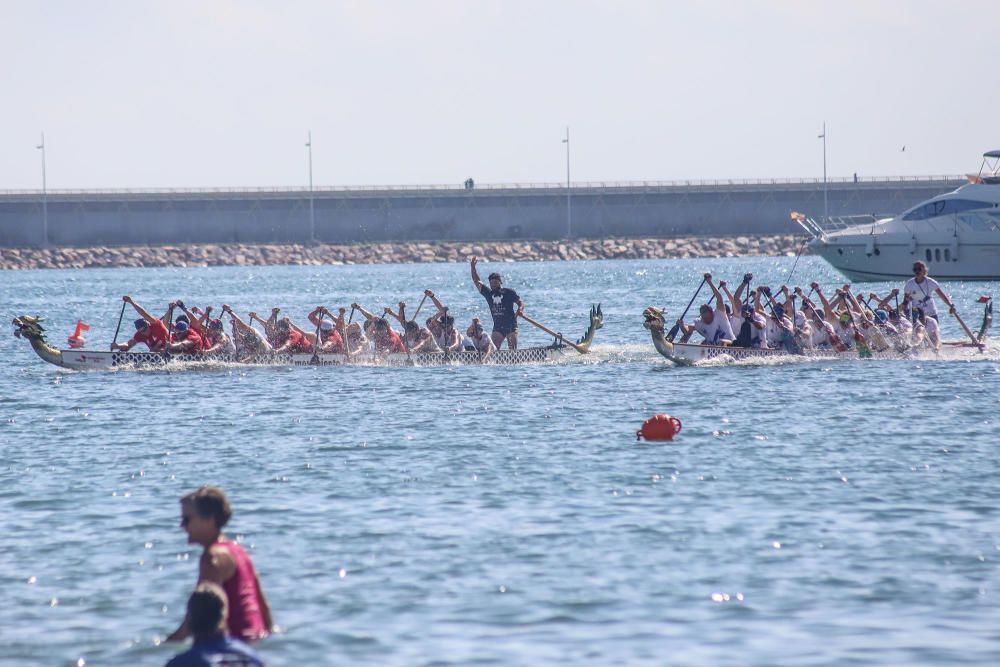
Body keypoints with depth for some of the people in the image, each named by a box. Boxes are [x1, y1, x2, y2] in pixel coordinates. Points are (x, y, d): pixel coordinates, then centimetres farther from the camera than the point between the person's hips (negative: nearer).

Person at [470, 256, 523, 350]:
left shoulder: (509, 292, -2)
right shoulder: (488, 293, 8)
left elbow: (521, 302, 0)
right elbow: (476, 281, 10)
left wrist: (519, 310, -23)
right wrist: (473, 267, 2)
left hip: (511, 326, -4)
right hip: (497, 327, 4)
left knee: (513, 350, -4)